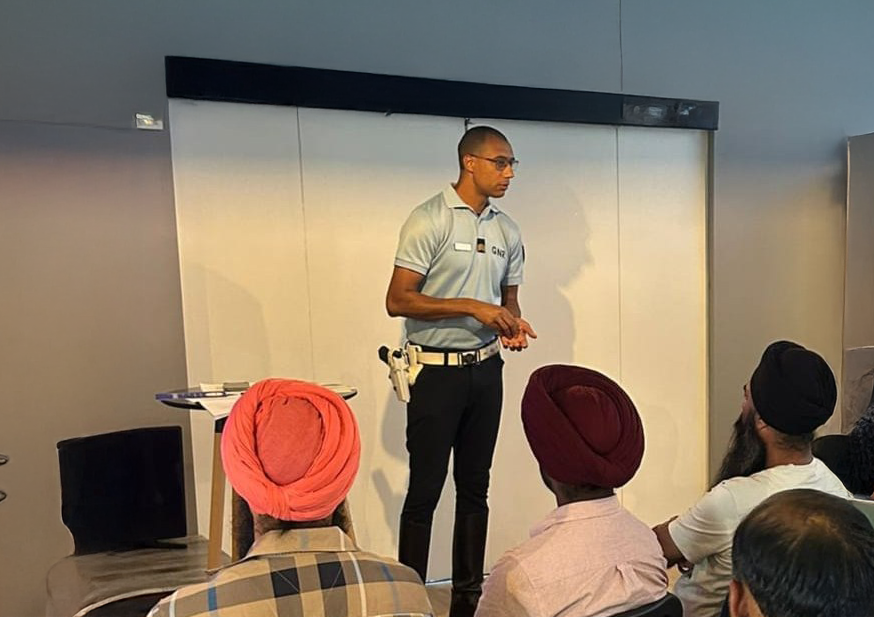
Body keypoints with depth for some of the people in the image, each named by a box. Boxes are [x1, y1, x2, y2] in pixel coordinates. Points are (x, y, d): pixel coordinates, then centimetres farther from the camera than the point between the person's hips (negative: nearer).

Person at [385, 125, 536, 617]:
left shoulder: (507, 229, 9)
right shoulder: (430, 220, -10)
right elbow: (398, 301, -15)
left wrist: (514, 323, -4)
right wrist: (473, 308, -20)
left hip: (486, 369, 6)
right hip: (437, 371, -6)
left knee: (475, 488, 14)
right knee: (425, 492, 2)